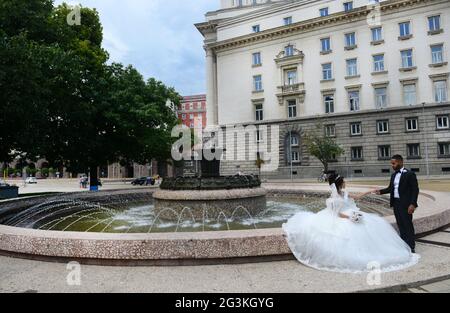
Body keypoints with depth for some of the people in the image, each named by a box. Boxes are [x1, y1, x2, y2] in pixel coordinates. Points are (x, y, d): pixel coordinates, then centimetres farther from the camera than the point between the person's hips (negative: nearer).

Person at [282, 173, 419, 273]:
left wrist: (369, 192, 16)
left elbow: (356, 197, 17)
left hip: (352, 215, 9)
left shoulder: (344, 193, 3)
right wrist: (350, 217, -29)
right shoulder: (334, 199, -20)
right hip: (343, 221, -9)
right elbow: (338, 214, -20)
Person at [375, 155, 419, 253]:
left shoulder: (410, 174, -9)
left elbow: (415, 190, -12)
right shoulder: (393, 175, 12)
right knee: (400, 225, 14)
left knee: (408, 225, -1)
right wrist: (381, 191, 0)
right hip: (396, 203, 7)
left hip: (406, 204, -7)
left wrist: (412, 204, -19)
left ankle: (411, 247, 9)